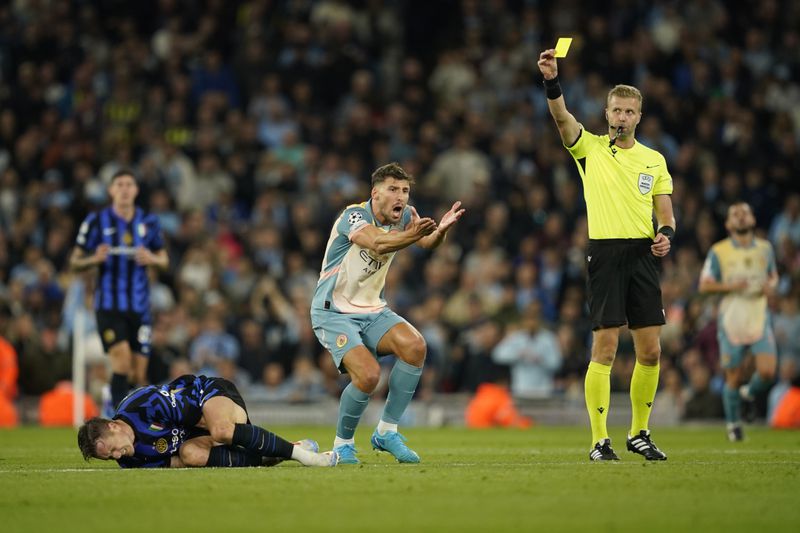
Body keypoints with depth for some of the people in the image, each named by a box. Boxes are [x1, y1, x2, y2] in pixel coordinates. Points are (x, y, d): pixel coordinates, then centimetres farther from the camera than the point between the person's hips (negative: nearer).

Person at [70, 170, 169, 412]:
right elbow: (75, 262, 3)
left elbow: (164, 260, 16)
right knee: (122, 359, -21)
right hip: (109, 304, -3)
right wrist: (95, 259, -18)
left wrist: (152, 259, -7)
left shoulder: (148, 222, 8)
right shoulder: (96, 221, 0)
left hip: (139, 306, 3)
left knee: (139, 374, 1)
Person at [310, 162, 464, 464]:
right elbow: (377, 244, -40)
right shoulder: (354, 215, -19)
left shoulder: (404, 217, 0)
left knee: (414, 345, -21)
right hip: (334, 313, -6)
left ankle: (386, 431, -8)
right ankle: (342, 444, 0)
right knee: (368, 374, -26)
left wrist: (440, 230, -43)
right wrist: (411, 235, -58)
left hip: (372, 310, 6)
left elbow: (428, 242, -19)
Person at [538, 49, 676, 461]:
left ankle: (639, 433, 18)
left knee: (650, 351, 3)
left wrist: (666, 234, -7)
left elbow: (666, 213, 15)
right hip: (605, 253, -3)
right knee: (605, 348, -8)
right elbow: (561, 116, -13)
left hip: (643, 256, 3)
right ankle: (600, 440, -5)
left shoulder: (654, 160, 14)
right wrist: (551, 79, -31)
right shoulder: (590, 147, 4)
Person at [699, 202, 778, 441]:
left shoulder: (765, 248, 7)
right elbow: (704, 285, 0)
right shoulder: (718, 252, -2)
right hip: (731, 320, -2)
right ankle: (733, 424, 23)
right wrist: (730, 286, -16)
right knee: (734, 377, 3)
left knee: (768, 372, -12)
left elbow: (773, 275, 22)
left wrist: (771, 285, -2)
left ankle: (749, 393, 22)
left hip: (759, 317, 2)